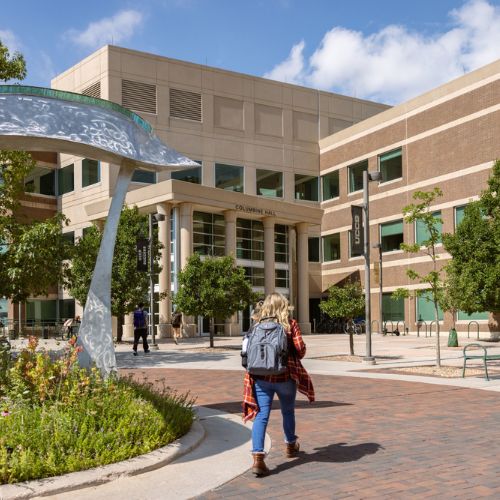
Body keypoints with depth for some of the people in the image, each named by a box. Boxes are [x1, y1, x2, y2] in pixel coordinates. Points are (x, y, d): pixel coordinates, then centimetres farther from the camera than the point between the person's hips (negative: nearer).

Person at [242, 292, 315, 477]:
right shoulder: (290, 324, -3)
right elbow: (300, 349, -7)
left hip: (261, 377, 1)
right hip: (285, 376, -1)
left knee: (261, 415, -2)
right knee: (288, 412, 21)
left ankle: (258, 456, -17)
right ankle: (290, 445, 42)